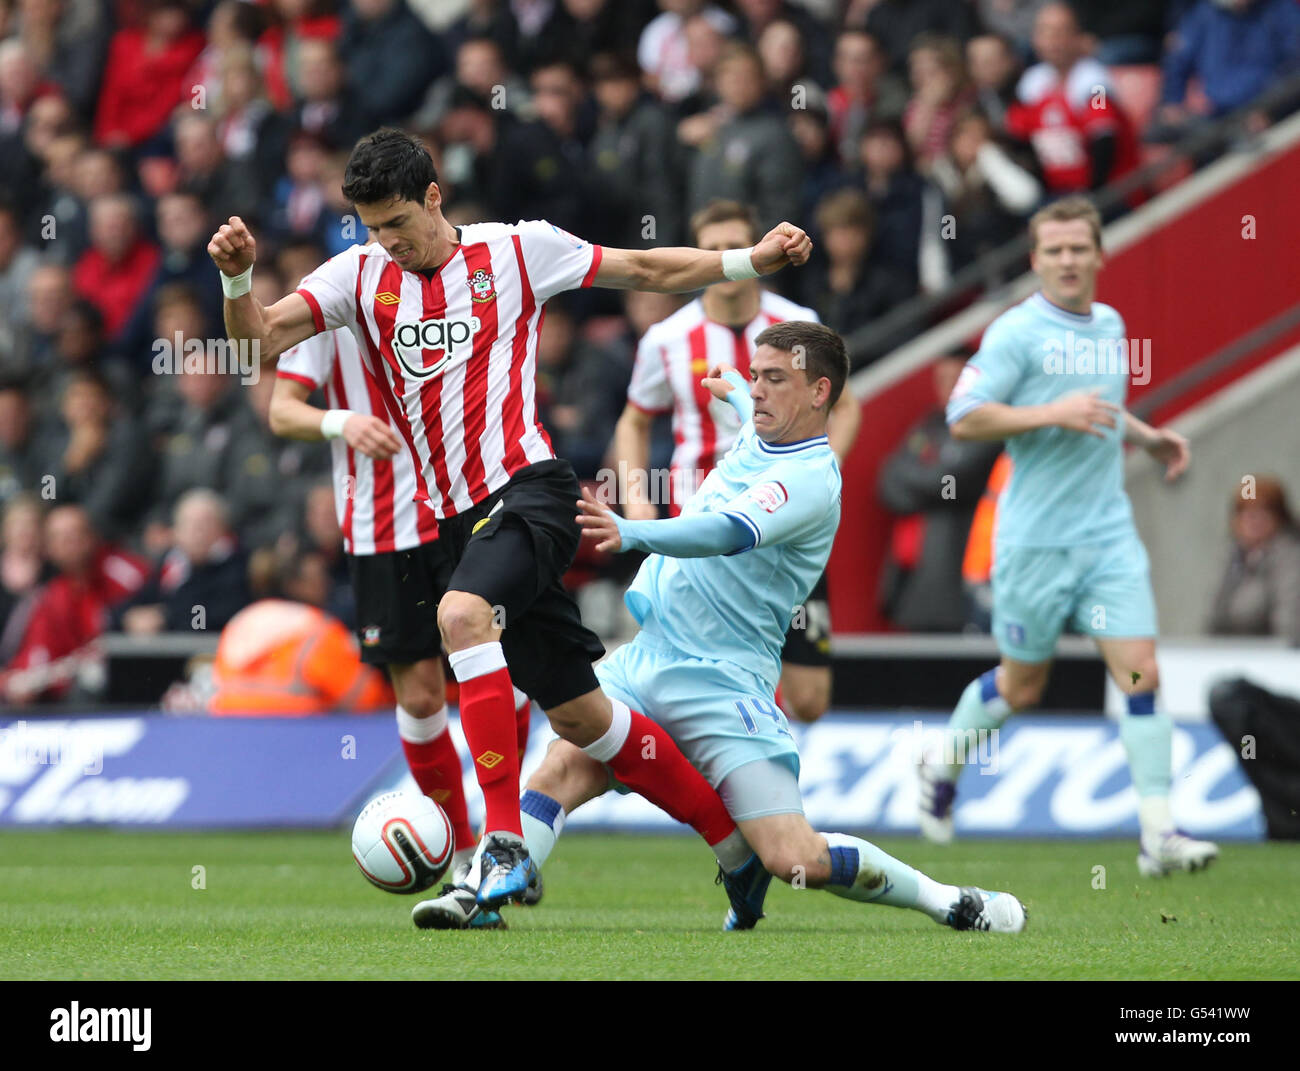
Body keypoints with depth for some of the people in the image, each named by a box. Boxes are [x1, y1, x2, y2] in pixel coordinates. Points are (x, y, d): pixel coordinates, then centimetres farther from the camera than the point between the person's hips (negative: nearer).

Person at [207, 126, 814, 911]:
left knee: (462, 613, -33)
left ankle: (506, 841, -33)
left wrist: (752, 260, 5)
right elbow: (261, 337, 1)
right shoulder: (361, 274, 10)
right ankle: (738, 834, 25)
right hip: (457, 517, 5)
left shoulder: (518, 250, 3)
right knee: (578, 713, 8)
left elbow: (648, 270, 12)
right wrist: (237, 277, -18)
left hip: (527, 486, -5)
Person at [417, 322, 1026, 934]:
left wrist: (632, 533, -50)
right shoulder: (759, 432, 10)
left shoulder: (810, 481, -17)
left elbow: (729, 533, -36)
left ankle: (949, 903, 4)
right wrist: (731, 389, 53)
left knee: (796, 860, -14)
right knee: (564, 767, -18)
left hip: (721, 683, -8)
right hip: (644, 657, 8)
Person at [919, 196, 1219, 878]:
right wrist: (1053, 414, -23)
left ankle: (1158, 835, -8)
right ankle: (943, 765, 37)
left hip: (1109, 533, 5)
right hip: (1036, 536, -5)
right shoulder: (1016, 331, -10)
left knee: (1141, 674, -8)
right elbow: (964, 417, -16)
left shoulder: (1110, 326, 12)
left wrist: (1147, 438, 13)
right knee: (1021, 686, 8)